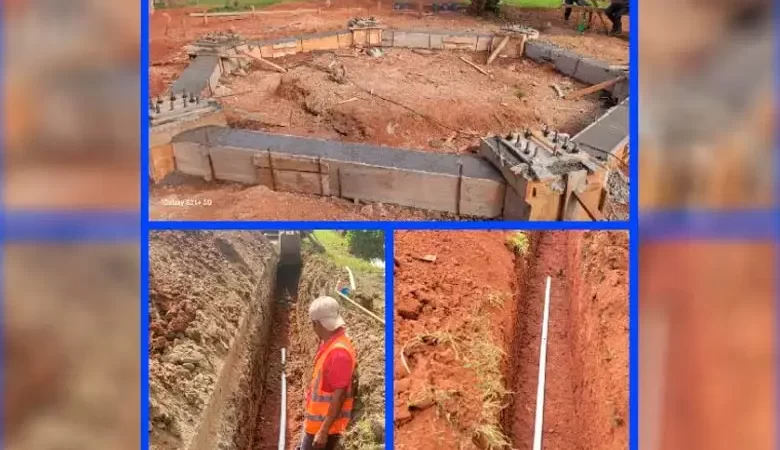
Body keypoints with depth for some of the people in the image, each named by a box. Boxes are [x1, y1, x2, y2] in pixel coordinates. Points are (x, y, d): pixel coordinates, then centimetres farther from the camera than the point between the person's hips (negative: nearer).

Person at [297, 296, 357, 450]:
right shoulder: (329, 344, 4)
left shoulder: (339, 352, -26)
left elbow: (339, 395, -26)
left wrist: (324, 431, -24)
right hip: (315, 421, 9)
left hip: (325, 425, -9)